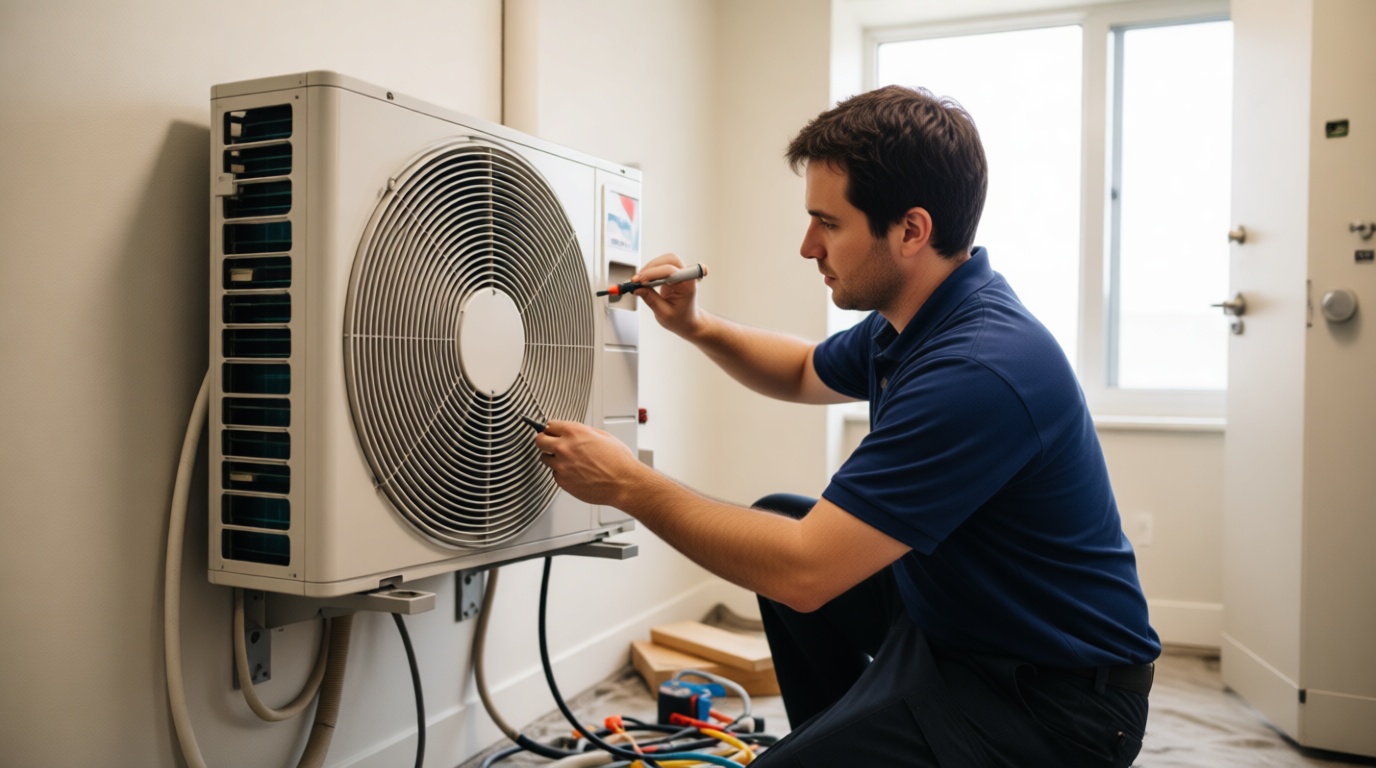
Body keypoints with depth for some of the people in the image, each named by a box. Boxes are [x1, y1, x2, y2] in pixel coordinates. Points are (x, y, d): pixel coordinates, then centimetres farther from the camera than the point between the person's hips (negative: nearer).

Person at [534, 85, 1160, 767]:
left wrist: (629, 485, -19)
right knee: (774, 518, 15)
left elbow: (803, 573, -30)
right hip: (952, 613, 9)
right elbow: (806, 374, 21)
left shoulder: (980, 370, -31)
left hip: (1049, 694, -9)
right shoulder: (912, 320, 0)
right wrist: (696, 326, 3)